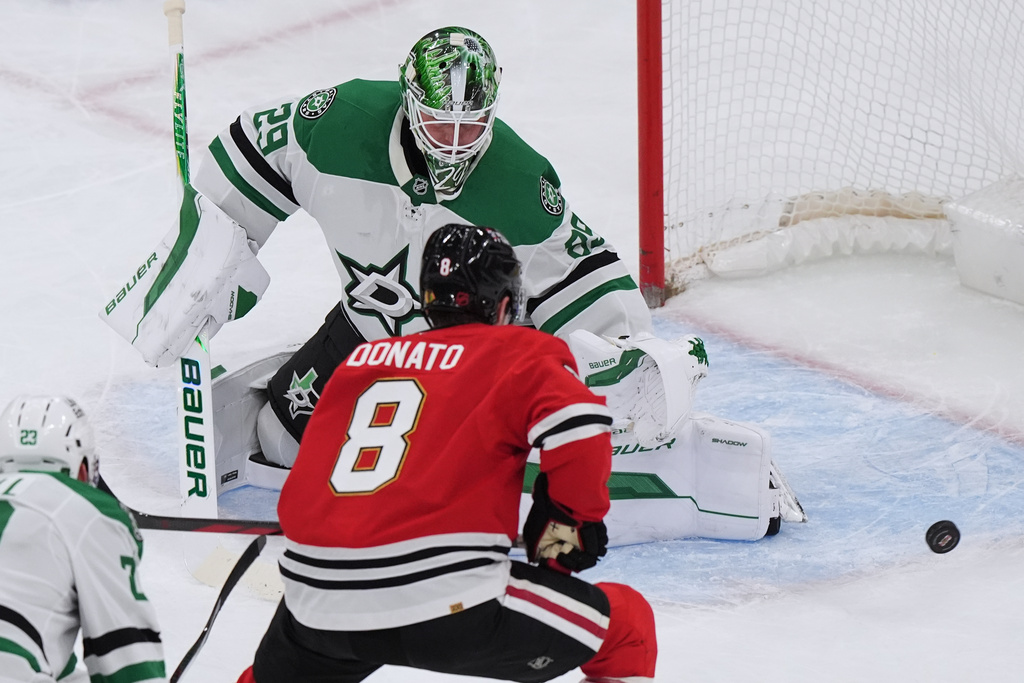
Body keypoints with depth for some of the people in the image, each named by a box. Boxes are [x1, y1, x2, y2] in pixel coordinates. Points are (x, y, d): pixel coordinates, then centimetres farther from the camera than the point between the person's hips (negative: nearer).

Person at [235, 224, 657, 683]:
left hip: (316, 600, 6)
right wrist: (572, 524, 5)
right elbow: (580, 430, -10)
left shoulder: (363, 359, 23)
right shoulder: (520, 356, 7)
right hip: (447, 600, -6)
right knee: (628, 624, 8)